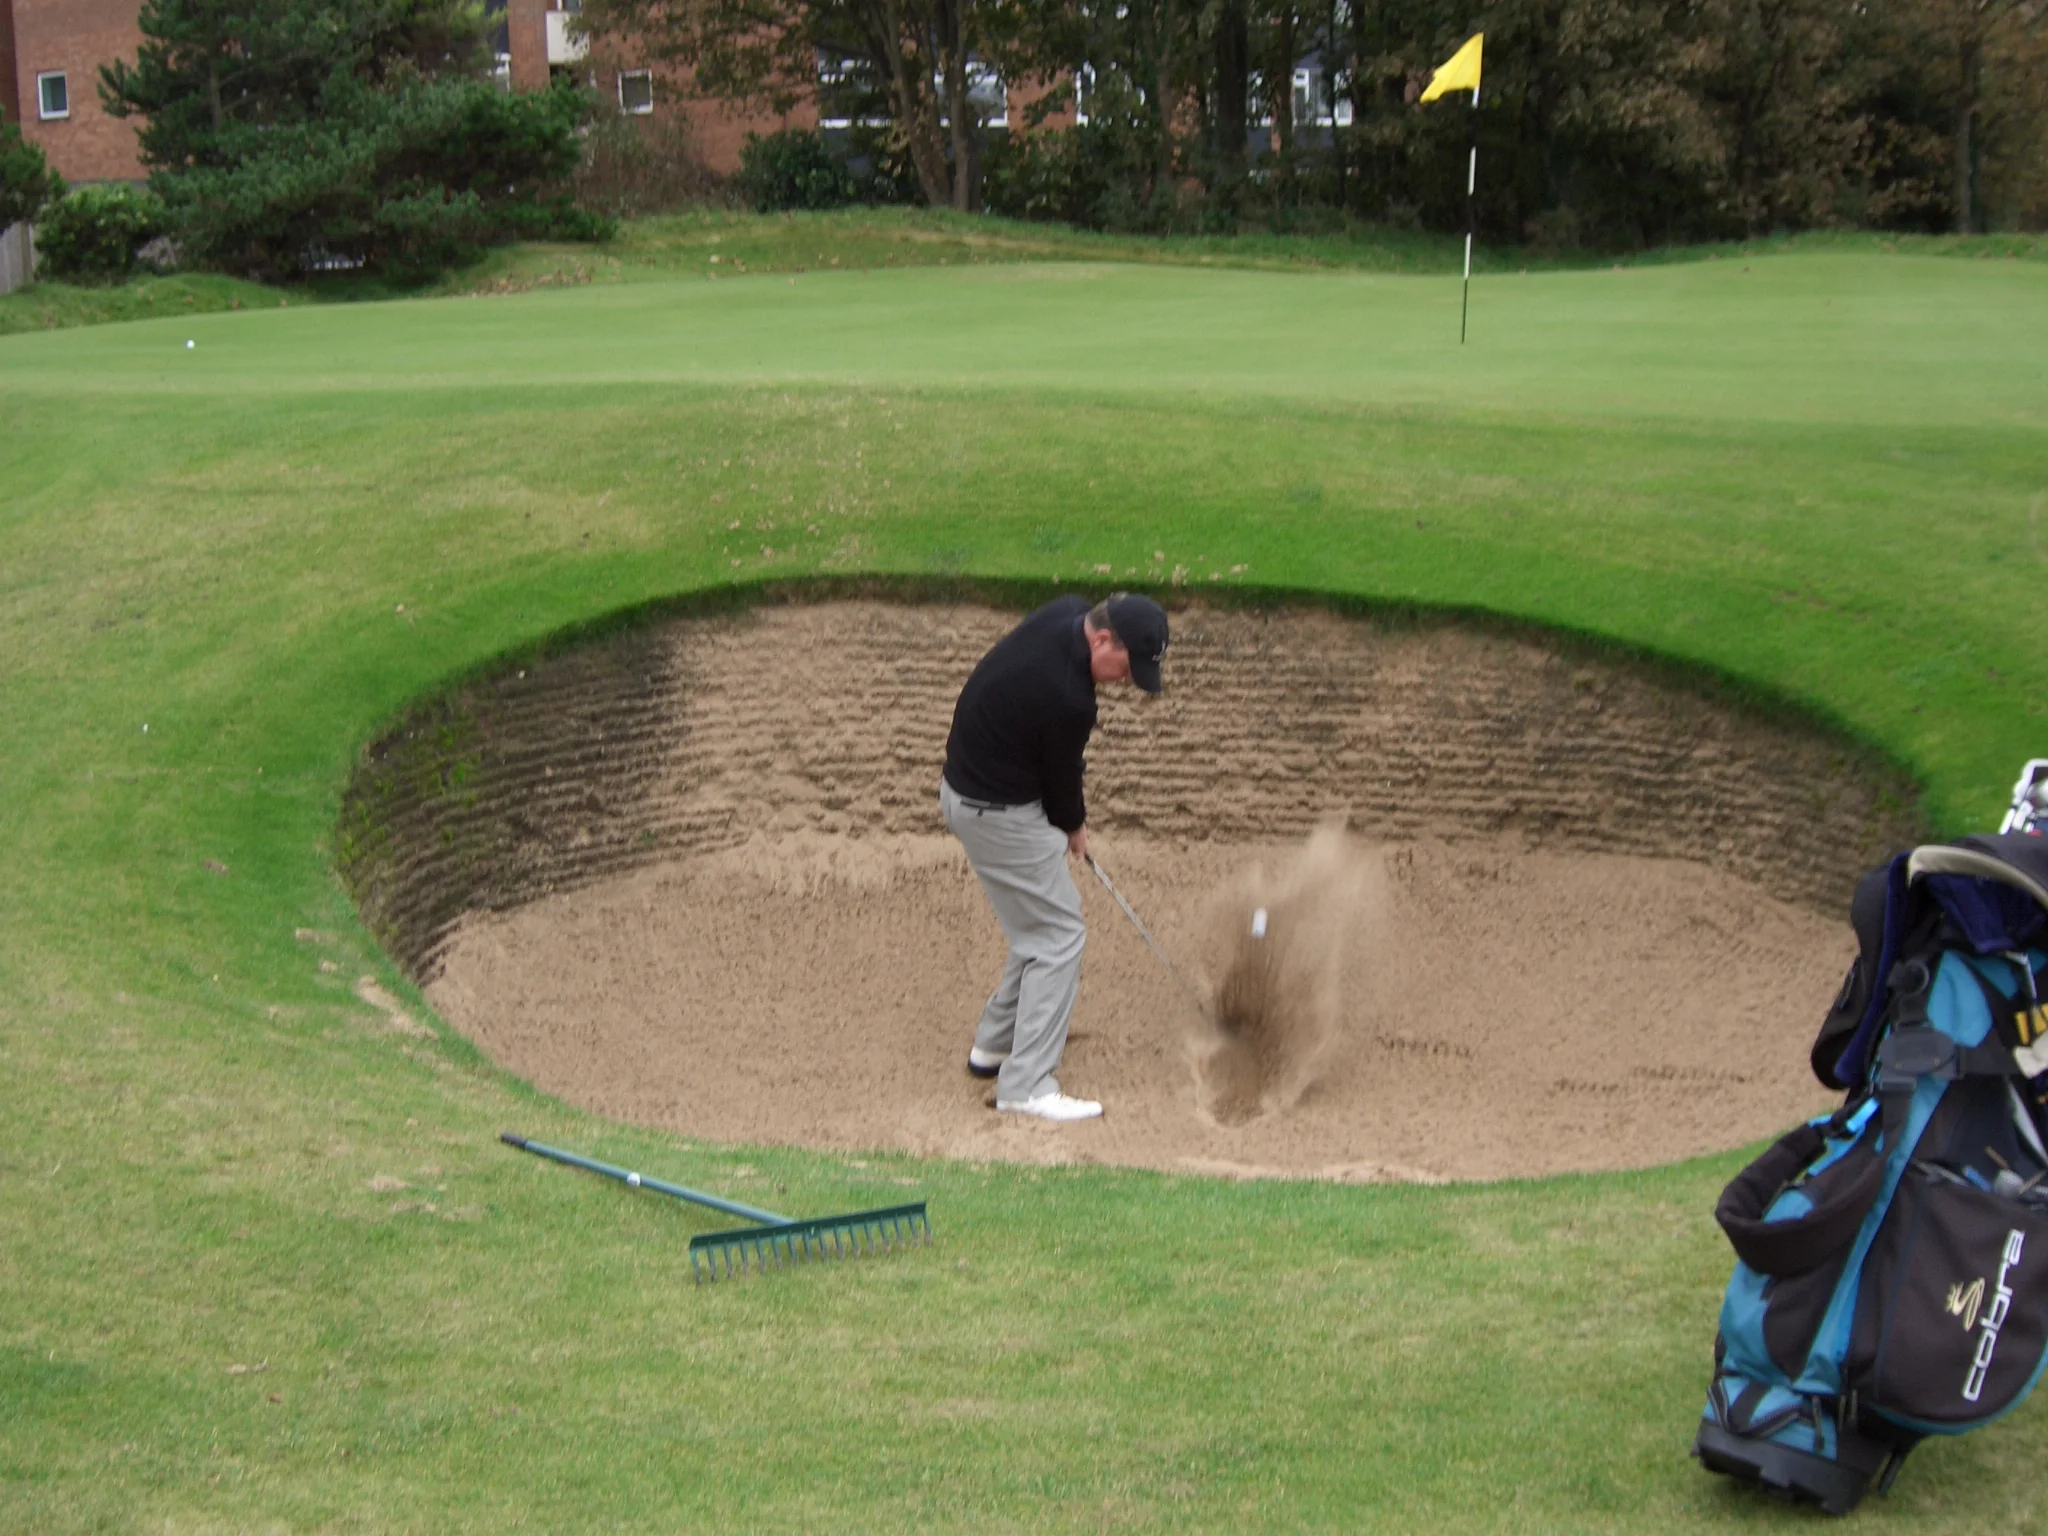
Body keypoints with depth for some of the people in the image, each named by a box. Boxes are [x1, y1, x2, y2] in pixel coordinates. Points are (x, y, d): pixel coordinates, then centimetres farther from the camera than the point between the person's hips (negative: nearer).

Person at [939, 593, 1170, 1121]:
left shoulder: (1067, 613, -4)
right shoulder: (1067, 700, -31)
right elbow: (1061, 775, -12)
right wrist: (1073, 826, 9)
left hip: (969, 787, 10)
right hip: (999, 813, -10)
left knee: (1041, 924, 20)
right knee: (1058, 935, -4)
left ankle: (994, 1043, 30)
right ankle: (1024, 1086, -3)